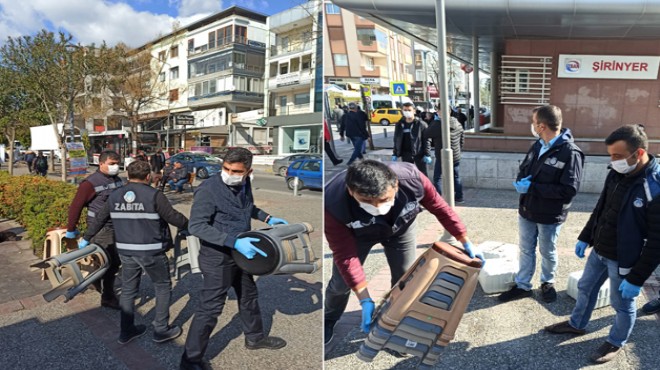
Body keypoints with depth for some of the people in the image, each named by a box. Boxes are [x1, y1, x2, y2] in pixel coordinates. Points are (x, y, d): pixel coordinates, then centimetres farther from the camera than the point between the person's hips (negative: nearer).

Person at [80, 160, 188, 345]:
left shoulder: (114, 196, 6)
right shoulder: (153, 195, -13)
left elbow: (100, 220, 16)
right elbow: (173, 217, -13)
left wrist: (86, 238, 30)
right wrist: (190, 225, 5)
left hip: (125, 251, 6)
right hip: (151, 251, -6)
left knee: (128, 290, 18)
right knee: (163, 287, 10)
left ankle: (126, 331, 28)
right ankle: (161, 330, 15)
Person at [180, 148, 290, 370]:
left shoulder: (244, 184, -2)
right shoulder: (208, 190, -25)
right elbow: (196, 226, -28)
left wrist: (268, 219, 5)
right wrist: (234, 241, -35)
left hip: (240, 254, 8)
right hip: (217, 257, -8)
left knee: (249, 295, 22)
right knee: (210, 308, 1)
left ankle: (255, 337, 45)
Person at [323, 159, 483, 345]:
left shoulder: (411, 178, -39)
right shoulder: (333, 203, -43)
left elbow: (440, 208, -19)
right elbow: (344, 254, -31)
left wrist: (466, 242, -11)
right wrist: (365, 300, -33)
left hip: (400, 228, 2)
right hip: (357, 234, -1)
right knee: (341, 283, 7)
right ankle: (329, 319, 39)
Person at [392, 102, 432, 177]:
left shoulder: (421, 124, -6)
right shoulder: (399, 124, 7)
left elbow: (427, 140, -7)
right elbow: (396, 141, 12)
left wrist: (427, 154, -12)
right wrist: (395, 154, 8)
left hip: (419, 154, -4)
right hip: (405, 155, 4)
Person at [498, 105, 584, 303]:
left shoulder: (570, 153, -21)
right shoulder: (537, 146, 3)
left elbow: (569, 190, -25)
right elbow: (523, 169, 13)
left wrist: (532, 187, -26)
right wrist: (520, 181, -12)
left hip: (550, 216, -6)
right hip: (527, 210, 6)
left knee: (548, 253, 16)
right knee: (526, 250, 17)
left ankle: (548, 283, 40)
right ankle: (522, 285, 31)